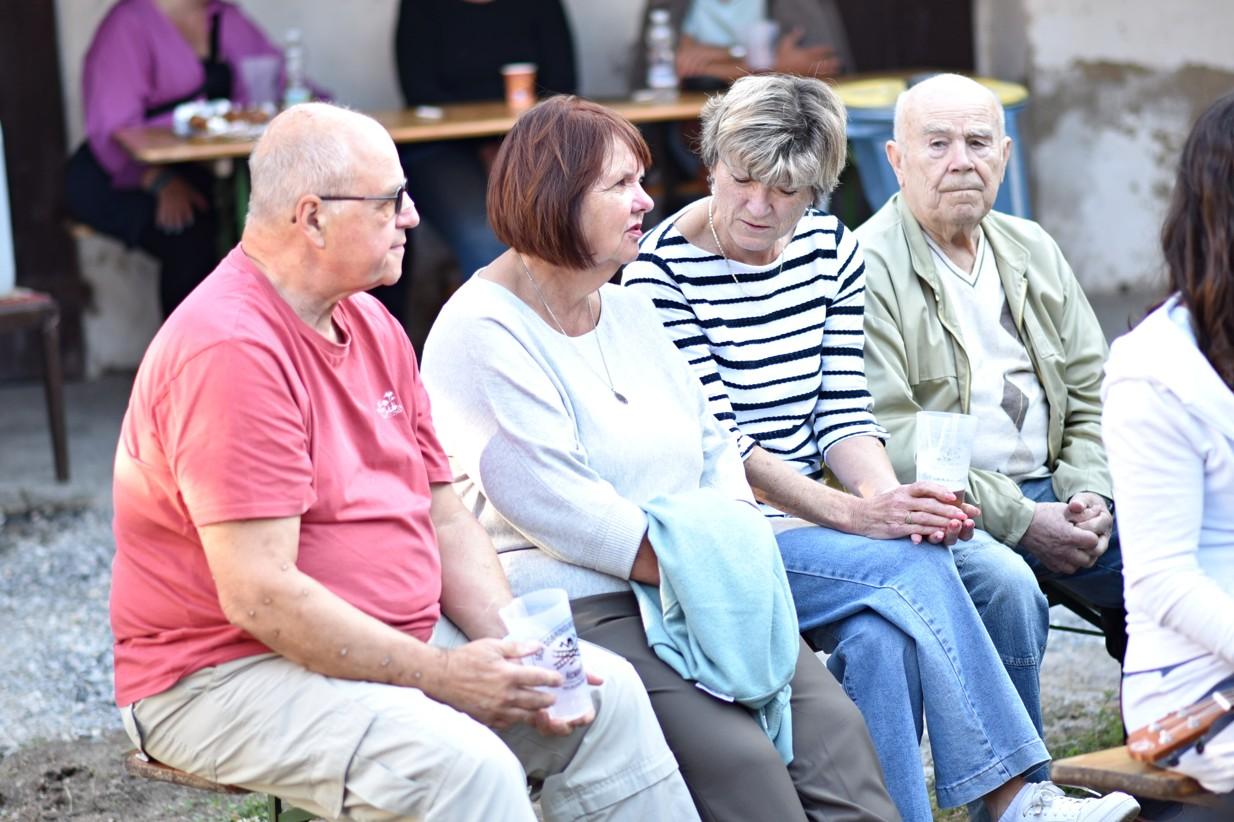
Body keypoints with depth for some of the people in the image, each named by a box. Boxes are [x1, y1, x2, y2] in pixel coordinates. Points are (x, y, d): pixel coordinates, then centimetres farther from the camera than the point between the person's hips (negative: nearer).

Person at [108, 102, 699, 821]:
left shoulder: (372, 325, 10)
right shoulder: (231, 351, -21)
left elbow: (446, 517, 12)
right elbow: (259, 595, -26)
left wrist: (510, 650, -5)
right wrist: (438, 673, -21)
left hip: (395, 642, 9)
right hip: (230, 672, -9)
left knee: (609, 695, -1)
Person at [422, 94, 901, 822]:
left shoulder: (630, 311, 18)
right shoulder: (482, 336, -8)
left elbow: (712, 444, 20)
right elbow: (555, 506, -16)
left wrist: (738, 549, 0)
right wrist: (691, 566, -16)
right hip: (575, 604, -8)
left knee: (833, 725, -14)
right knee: (737, 756, -26)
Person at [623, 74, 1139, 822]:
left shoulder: (831, 249, 9)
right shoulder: (662, 274, -10)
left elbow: (843, 411, 6)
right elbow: (714, 444, -17)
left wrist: (891, 496, -16)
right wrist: (854, 515, -26)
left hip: (812, 514, 6)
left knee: (1004, 580, -16)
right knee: (912, 568, -28)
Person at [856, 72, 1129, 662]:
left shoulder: (1032, 249, 18)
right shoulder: (868, 268, -6)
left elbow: (1092, 394, 19)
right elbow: (888, 437, -14)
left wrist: (1090, 492, -1)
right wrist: (1018, 521, -16)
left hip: (1049, 492, 7)